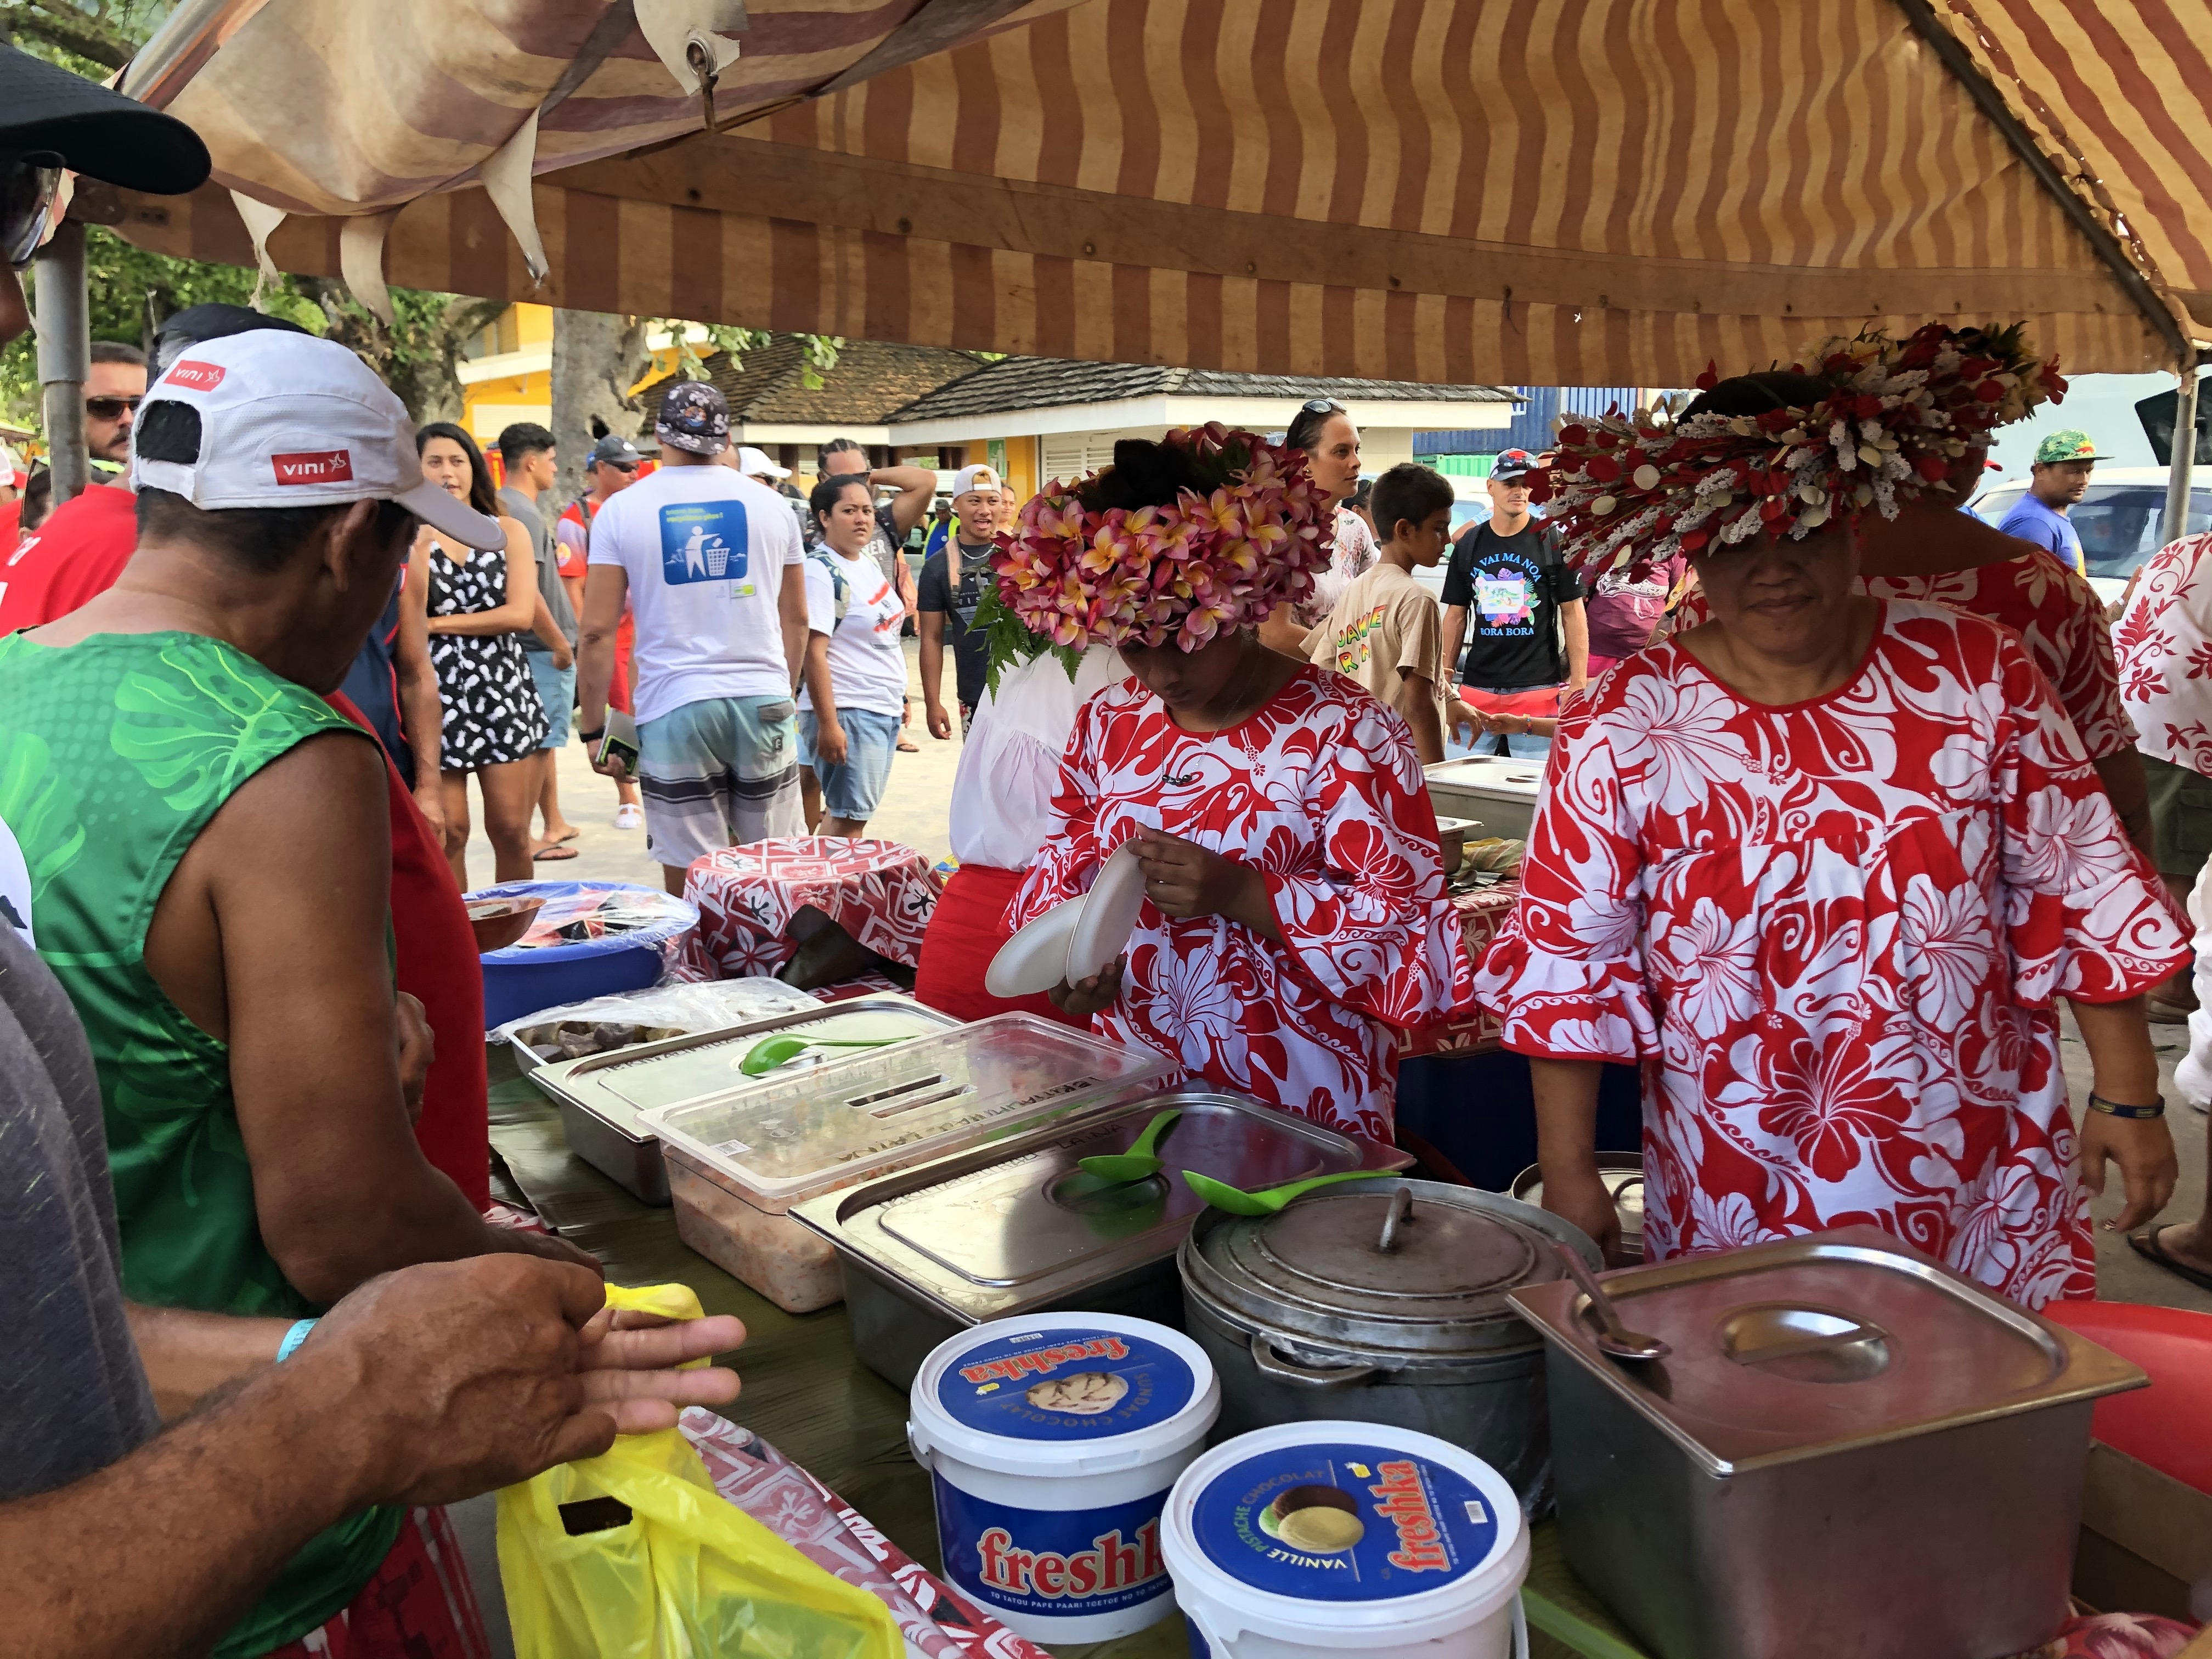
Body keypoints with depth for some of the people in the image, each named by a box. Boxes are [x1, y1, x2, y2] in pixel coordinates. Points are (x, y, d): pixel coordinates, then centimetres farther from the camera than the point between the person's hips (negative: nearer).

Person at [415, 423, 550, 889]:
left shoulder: (508, 532, 6)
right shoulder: (408, 538, 3)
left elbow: (521, 614, -7)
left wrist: (437, 624, -6)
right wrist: (420, 547, -13)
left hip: (503, 692, 1)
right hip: (437, 697, -1)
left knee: (511, 831, 2)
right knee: (448, 832, 0)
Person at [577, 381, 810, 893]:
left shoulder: (621, 510, 1)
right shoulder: (769, 504, 8)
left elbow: (598, 631, -3)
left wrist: (594, 729, 4)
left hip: (673, 709, -2)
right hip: (763, 700, 2)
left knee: (691, 883, 4)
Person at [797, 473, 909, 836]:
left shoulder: (869, 564, 12)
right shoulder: (820, 571, -14)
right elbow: (813, 652, -19)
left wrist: (900, 694, 20)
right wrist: (827, 724, -24)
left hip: (885, 710, 8)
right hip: (847, 711, -8)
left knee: (855, 812, 12)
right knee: (847, 816, -7)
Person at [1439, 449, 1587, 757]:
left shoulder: (1553, 542, 0)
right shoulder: (1469, 544, 9)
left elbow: (1573, 613, 0)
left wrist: (1578, 684, -7)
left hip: (1539, 687, -3)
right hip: (1477, 687, 3)